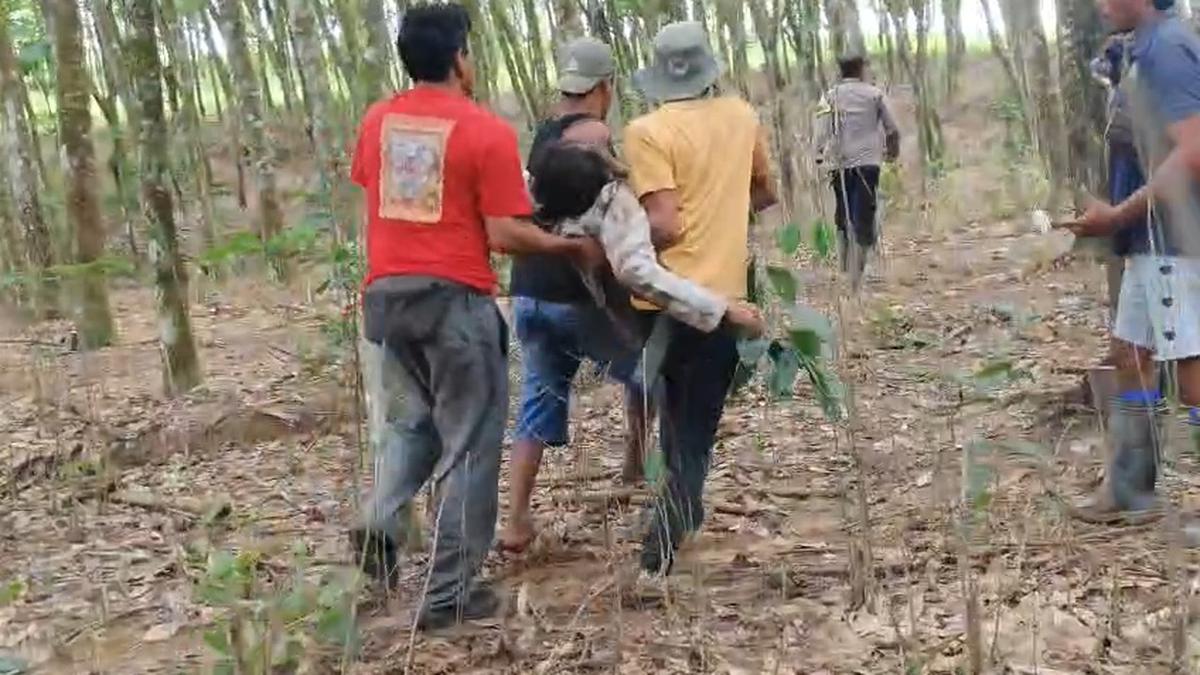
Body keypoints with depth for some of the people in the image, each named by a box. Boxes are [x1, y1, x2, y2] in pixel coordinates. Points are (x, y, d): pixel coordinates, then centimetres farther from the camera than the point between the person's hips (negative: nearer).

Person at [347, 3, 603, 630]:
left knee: (424, 416, 26)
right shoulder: (487, 131, -10)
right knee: (468, 442, 6)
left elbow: (371, 200, 14)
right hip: (453, 297, -6)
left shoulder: (377, 120, 6)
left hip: (386, 292, 6)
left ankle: (379, 519, 6)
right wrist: (574, 247, 1)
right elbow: (504, 234, -12)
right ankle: (448, 594, 9)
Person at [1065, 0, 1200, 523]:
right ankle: (1130, 491, 27)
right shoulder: (1150, 50, 14)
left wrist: (1118, 216, -15)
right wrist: (1119, 217, 12)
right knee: (1134, 361, 16)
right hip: (1154, 240, 10)